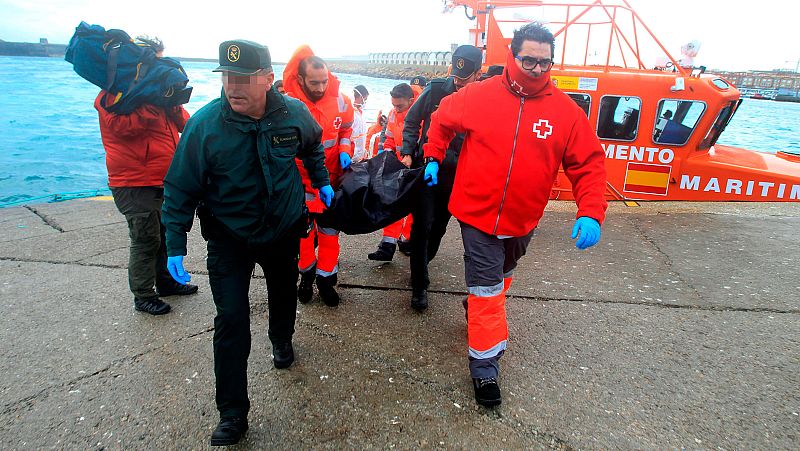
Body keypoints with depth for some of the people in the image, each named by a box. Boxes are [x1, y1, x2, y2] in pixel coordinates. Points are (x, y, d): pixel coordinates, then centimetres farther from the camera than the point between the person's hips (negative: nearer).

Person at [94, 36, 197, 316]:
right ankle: (143, 296, 11)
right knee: (146, 240, -2)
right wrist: (155, 99, -28)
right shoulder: (115, 94, -11)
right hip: (135, 185, -9)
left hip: (162, 182, 9)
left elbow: (183, 123, 8)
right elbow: (124, 126, -30)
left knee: (165, 234, 18)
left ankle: (165, 281, 35)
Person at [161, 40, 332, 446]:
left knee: (284, 293, 24)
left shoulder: (294, 113, -14)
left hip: (284, 230, 3)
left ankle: (282, 341, 57)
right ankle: (232, 413, 7)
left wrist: (321, 182, 13)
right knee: (231, 320, -8)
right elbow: (181, 189, -14)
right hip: (229, 237, -3)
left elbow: (312, 145, 12)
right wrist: (175, 246, -16)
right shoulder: (204, 123, -22)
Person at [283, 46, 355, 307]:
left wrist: (345, 151, -6)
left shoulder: (339, 101, -8)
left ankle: (326, 278, 24)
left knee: (329, 229, 9)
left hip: (331, 178, 2)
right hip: (300, 179, -2)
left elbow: (346, 129, 11)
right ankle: (307, 274, 32)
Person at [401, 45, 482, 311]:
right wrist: (408, 153, -4)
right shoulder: (436, 89, -5)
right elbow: (411, 122, 6)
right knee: (423, 225, -5)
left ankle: (420, 265, 39)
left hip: (455, 176, 1)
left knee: (439, 226, 14)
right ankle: (420, 285, 5)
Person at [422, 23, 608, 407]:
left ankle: (477, 307, 57)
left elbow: (588, 164, -7)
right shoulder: (479, 95, -9)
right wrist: (433, 159, 7)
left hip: (522, 220, 3)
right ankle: (485, 365, 15)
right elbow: (442, 120, 9)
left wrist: (591, 213, -18)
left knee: (500, 277, 27)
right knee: (487, 289, 2)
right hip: (478, 214, -2)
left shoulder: (566, 111, -9)